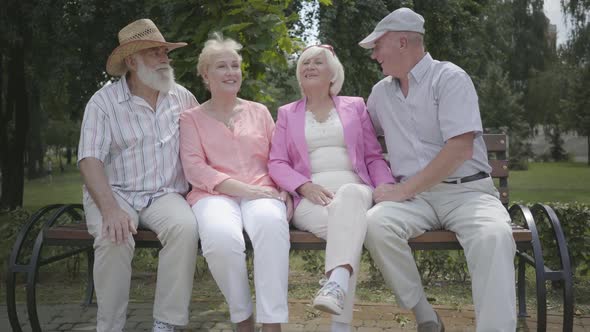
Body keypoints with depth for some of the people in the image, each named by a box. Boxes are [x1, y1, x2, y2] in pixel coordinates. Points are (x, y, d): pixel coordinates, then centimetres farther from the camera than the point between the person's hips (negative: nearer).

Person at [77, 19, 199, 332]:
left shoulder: (183, 97, 8)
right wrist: (110, 209, -28)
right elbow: (90, 160, -13)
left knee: (185, 226, -31)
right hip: (115, 193, -2)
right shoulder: (103, 102, -4)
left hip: (165, 195, 2)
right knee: (114, 237, -34)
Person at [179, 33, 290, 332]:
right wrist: (241, 188, -14)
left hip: (262, 193, 2)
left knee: (272, 223, -37)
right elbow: (194, 168, -1)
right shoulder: (192, 118, 13)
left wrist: (285, 190, -5)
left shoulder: (259, 111, 20)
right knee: (221, 238, -37)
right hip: (215, 195, -1)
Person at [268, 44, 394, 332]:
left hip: (354, 190, 0)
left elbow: (373, 156, 16)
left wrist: (387, 186, -5)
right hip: (310, 197, 0)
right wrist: (305, 186, -11)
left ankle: (336, 285, -58)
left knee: (348, 197, -39)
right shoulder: (287, 113, 21)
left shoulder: (355, 106, 21)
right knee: (348, 225, -35)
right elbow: (277, 163, 10)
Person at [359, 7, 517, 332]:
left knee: (493, 236, -36)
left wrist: (403, 190, -17)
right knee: (375, 224, -29)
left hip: (466, 190, -4)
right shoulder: (381, 91, 15)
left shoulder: (449, 77, -3)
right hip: (414, 196, 4)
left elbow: (460, 149, -15)